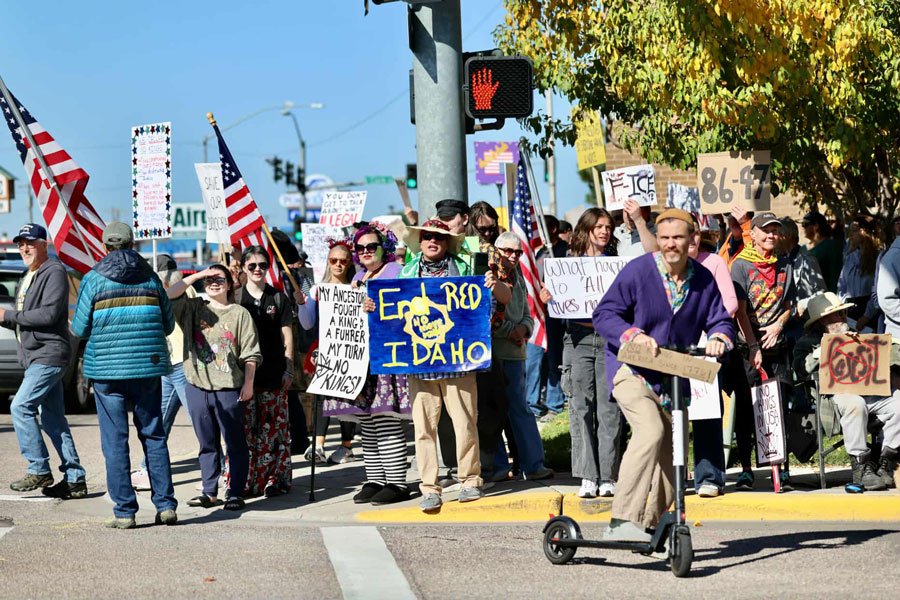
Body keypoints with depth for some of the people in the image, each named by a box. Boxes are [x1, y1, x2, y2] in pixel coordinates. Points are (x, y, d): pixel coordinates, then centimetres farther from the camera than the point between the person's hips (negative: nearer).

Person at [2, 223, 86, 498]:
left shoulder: (54, 272, -11)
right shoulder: (28, 277, 20)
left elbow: (49, 313, -21)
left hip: (49, 354, -10)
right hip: (35, 356, 10)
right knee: (52, 418, 8)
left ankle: (39, 470, -8)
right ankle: (74, 478, 11)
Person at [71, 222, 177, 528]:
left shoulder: (93, 279, -4)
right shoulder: (150, 277, 4)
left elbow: (80, 328, -2)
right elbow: (168, 324, 8)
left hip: (107, 368, -2)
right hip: (147, 367, 2)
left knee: (115, 441, 2)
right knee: (154, 436, 11)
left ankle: (125, 511, 2)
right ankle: (166, 505, 8)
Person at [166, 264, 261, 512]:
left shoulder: (240, 314, 3)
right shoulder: (194, 308, 11)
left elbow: (250, 353, 0)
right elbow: (169, 295, -5)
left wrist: (248, 383, -7)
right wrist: (196, 276, -4)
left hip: (229, 388, -3)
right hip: (198, 387, 3)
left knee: (235, 443, 0)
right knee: (207, 443, 10)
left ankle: (235, 493, 4)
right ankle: (210, 492, 16)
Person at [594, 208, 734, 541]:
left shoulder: (704, 279, 4)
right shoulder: (638, 271, -10)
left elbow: (720, 320, 11)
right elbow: (604, 314, -10)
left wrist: (719, 338, -13)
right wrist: (633, 334, -28)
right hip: (631, 371, -6)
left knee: (671, 459, 8)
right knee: (651, 431, -30)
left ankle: (650, 526, 26)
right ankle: (621, 522, -33)